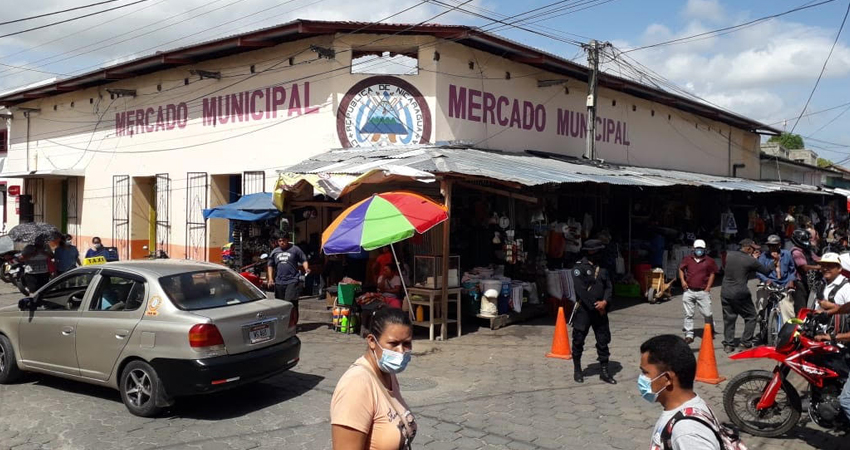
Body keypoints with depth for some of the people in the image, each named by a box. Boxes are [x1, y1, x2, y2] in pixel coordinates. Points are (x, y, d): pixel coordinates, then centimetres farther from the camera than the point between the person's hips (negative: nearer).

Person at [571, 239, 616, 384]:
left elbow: (609, 286, 6)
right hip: (583, 310, -5)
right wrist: (594, 306, -14)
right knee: (578, 341, 5)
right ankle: (577, 370, 20)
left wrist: (604, 302, -12)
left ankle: (604, 372, 16)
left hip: (600, 310, 5)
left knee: (603, 341, 7)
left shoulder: (602, 268, 10)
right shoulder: (579, 267, -8)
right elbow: (580, 289, -16)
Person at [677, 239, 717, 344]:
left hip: (703, 292, -2)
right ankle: (689, 335, 11)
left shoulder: (709, 261, 3)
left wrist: (708, 288, -1)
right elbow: (681, 269, 16)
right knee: (688, 314, 4)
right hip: (689, 291, 2)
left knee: (707, 314, -2)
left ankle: (710, 332, 23)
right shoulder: (687, 259, 8)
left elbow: (712, 274, 6)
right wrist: (682, 281, 0)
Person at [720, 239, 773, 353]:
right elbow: (766, 271, 3)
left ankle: (728, 344, 9)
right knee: (751, 317, 13)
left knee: (728, 319, 10)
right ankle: (746, 342, 10)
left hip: (725, 292, 5)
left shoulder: (729, 255, 3)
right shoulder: (751, 261, -9)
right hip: (740, 294, -5)